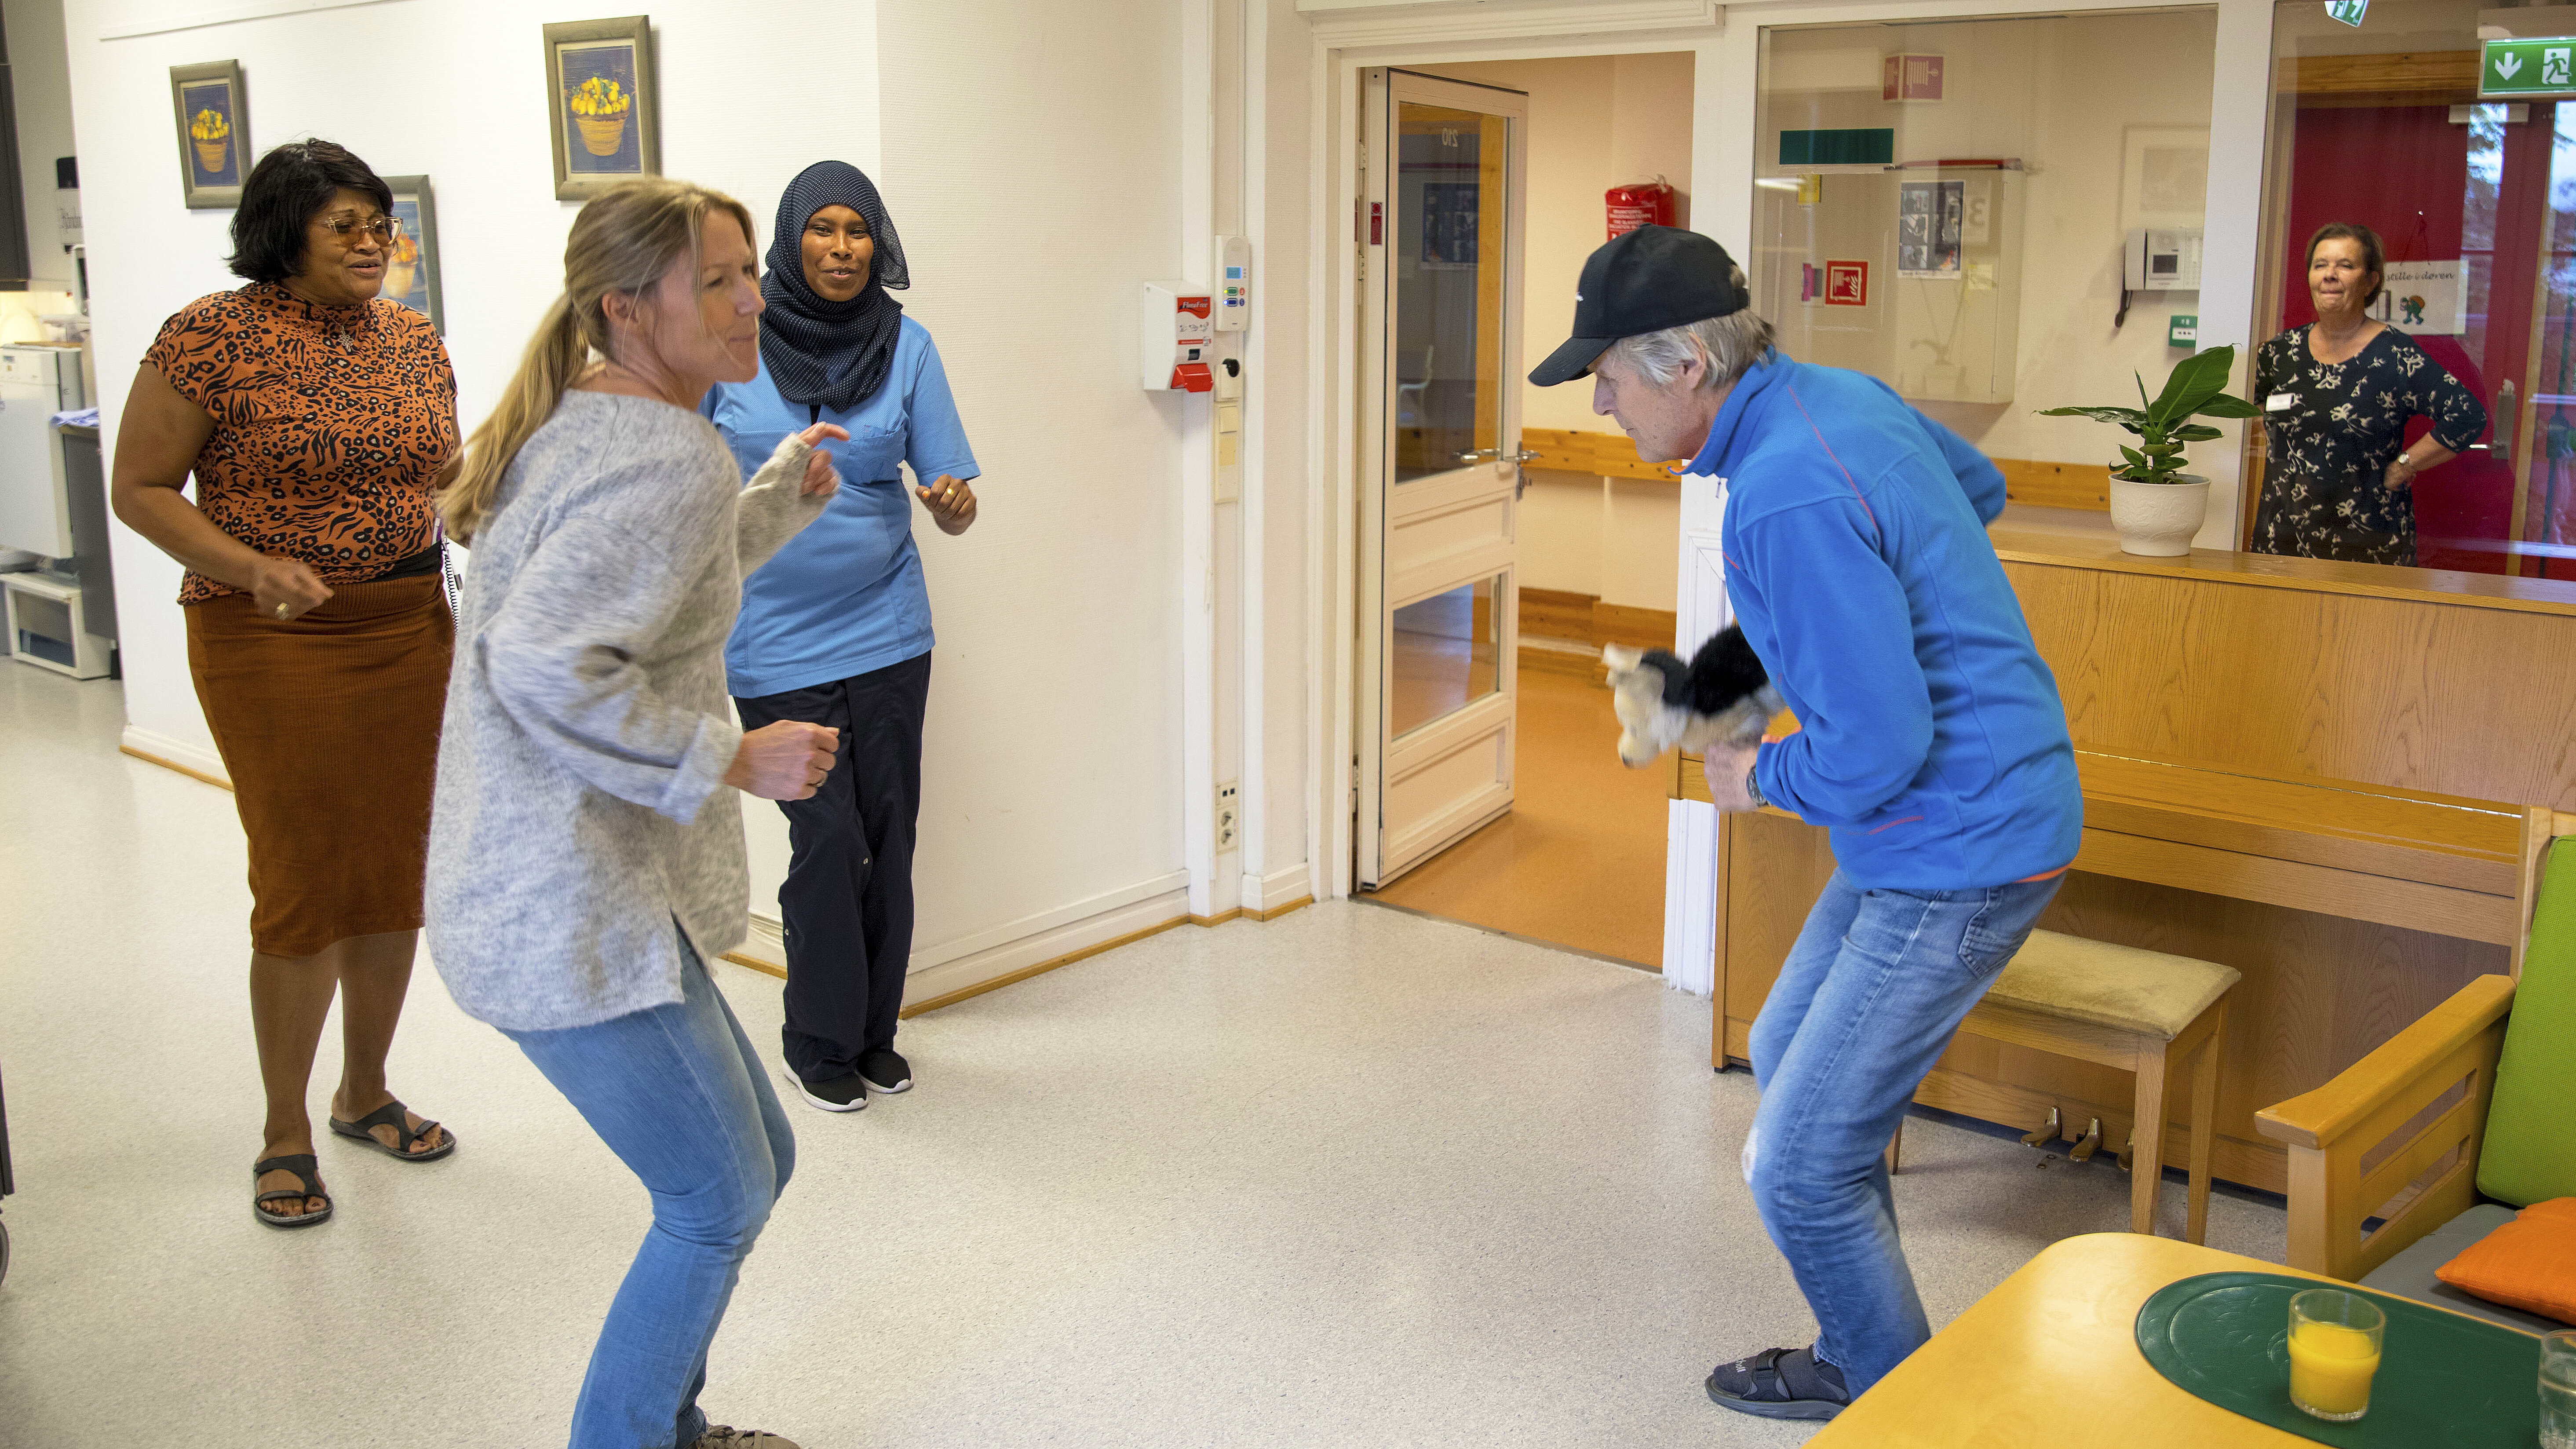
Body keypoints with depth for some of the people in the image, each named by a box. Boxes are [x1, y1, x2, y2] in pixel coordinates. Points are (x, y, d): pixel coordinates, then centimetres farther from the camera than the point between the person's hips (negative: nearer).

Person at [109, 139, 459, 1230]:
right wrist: (250, 567, -21)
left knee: (397, 873, 11)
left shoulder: (413, 339, 8)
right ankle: (285, 1135, 15)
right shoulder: (214, 337, -9)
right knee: (306, 884, -3)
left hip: (411, 630, 6)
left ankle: (364, 1093, 31)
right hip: (276, 645, -5)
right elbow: (140, 489, -6)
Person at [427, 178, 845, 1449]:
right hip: (576, 913, -10)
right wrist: (734, 759, -22)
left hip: (529, 894, 10)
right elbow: (545, 666, -30)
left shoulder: (578, 426, 13)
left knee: (754, 1161, 20)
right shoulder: (673, 459, -19)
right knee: (721, 1203, 2)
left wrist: (787, 491, 27)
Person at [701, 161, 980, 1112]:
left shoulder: (907, 346, 0)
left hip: (886, 632, 3)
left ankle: (874, 1031, 24)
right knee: (829, 839, -4)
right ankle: (819, 1042, 16)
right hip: (776, 641, -2)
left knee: (888, 836, 6)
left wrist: (952, 503, -25)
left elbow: (950, 499, -3)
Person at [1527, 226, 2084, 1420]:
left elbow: (1877, 747, -30)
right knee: (1787, 1054, 24)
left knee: (1802, 1167, -4)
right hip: (1929, 830, 11)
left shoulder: (1786, 502, -28)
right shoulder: (1834, 394, 4)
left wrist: (1760, 778, -9)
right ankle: (1858, 1359, 38)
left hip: (1959, 857, -11)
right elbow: (1981, 488, 23)